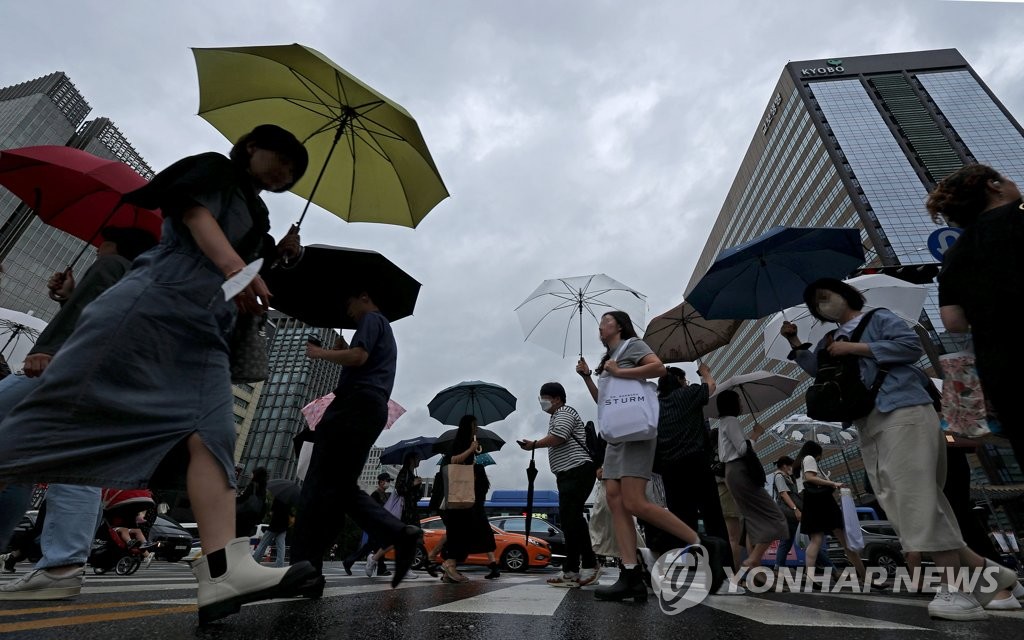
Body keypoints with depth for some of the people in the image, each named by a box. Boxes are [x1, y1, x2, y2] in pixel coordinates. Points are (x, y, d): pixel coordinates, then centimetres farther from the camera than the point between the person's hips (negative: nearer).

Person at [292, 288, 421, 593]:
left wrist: (320, 353, -2)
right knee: (343, 487, 8)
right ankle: (400, 534, -4)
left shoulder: (371, 319, 3)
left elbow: (358, 356, -15)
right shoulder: (386, 331, 32)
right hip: (374, 410, 10)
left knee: (319, 486, -8)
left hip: (356, 405, -10)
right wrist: (343, 354, 24)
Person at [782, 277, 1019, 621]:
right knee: (900, 501, 3)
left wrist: (857, 348, -10)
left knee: (915, 497, -13)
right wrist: (795, 342, 1)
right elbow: (814, 367, 12)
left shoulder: (878, 318, 6)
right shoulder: (831, 340, 23)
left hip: (904, 412, -7)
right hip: (870, 425, 7)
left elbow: (912, 344, -8)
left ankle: (957, 590, -6)